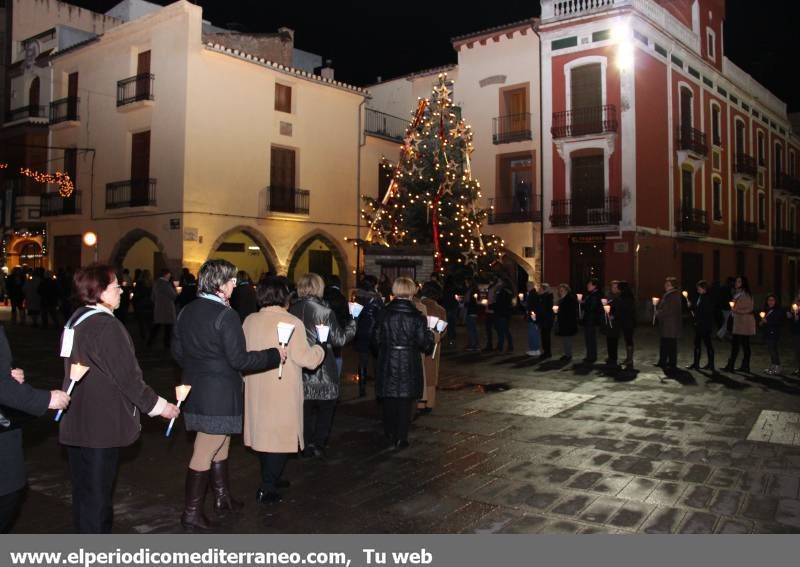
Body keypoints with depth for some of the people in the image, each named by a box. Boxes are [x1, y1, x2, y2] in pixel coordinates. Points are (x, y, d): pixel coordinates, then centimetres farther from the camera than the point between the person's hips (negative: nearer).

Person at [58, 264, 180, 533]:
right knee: (98, 494, 3)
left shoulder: (75, 321, 8)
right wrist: (159, 405, -9)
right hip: (102, 425, -9)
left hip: (76, 423, 9)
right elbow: (128, 377, -21)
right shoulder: (107, 326, -21)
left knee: (83, 491, 20)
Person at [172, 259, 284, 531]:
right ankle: (191, 513, 12)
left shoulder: (187, 310, 5)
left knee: (219, 446, 21)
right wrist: (275, 355, -10)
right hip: (219, 395, -8)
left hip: (195, 389, 8)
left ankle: (223, 498, 34)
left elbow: (177, 351, 12)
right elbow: (238, 359, -21)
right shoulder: (226, 315, -19)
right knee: (205, 454, 2)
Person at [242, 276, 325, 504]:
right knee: (281, 436, 3)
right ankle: (267, 488, 5)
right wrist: (319, 348, 2)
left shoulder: (249, 321, 1)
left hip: (257, 389, 6)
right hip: (282, 392, -6)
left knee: (265, 433, 18)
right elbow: (305, 358, -17)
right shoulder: (291, 322, -15)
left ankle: (270, 479, 32)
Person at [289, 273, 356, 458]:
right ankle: (318, 444, 14)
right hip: (322, 373, -3)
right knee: (325, 409, 14)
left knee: (305, 409, 15)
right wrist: (353, 322, 3)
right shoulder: (325, 312, -14)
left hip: (299, 370, 3)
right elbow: (340, 339, -10)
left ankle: (306, 445, 18)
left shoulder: (291, 311, -6)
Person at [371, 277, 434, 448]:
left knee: (389, 401, 15)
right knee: (405, 402, 6)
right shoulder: (417, 316, -10)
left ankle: (390, 435, 26)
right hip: (409, 365, -2)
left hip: (387, 364, 2)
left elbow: (376, 340, 0)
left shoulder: (384, 314, -5)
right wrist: (430, 335, 11)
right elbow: (424, 343, -9)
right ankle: (400, 439, 7)